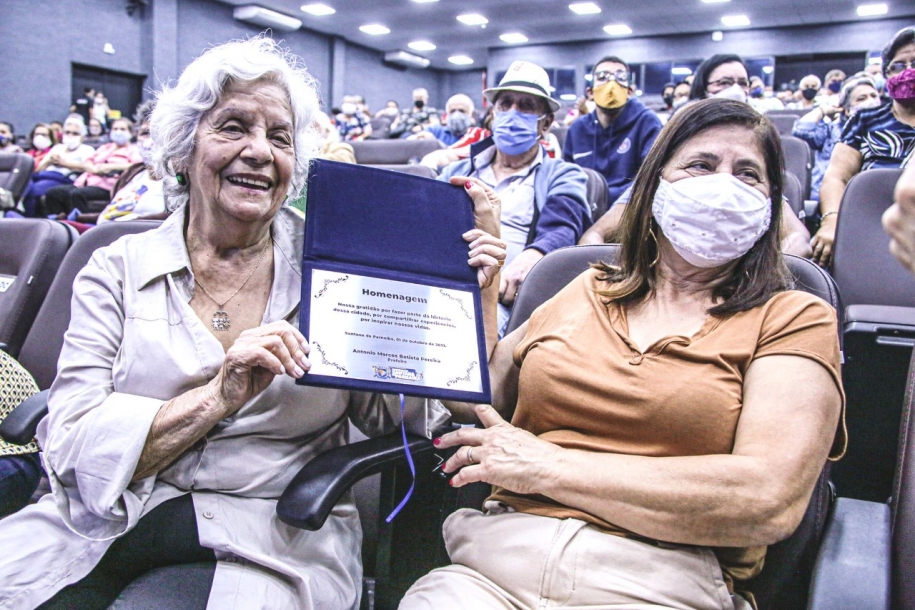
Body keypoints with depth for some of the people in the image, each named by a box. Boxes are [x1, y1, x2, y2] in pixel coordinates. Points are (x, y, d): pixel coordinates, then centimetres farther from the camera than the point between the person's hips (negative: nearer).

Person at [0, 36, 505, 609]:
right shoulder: (119, 270, 4)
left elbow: (402, 414, -1)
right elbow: (72, 448, -5)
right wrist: (220, 397, -19)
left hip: (269, 537, -1)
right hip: (106, 526, 2)